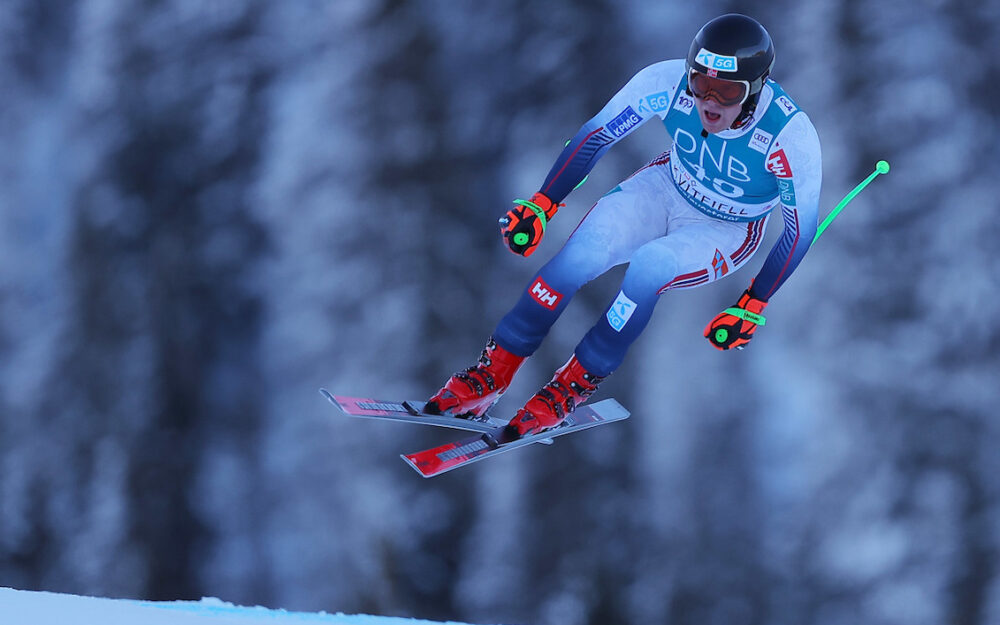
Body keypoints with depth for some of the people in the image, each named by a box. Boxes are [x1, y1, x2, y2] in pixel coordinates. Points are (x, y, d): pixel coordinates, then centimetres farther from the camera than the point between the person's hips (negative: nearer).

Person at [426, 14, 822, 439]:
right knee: (583, 254, -24)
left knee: (650, 264, -32)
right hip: (665, 191, 2)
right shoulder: (668, 82, -28)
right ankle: (493, 371, -8)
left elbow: (801, 229, -18)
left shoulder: (790, 137, -33)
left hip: (728, 232, -2)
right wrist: (541, 205, -13)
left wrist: (751, 308, -18)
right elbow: (597, 135, -12)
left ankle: (575, 385, -13)